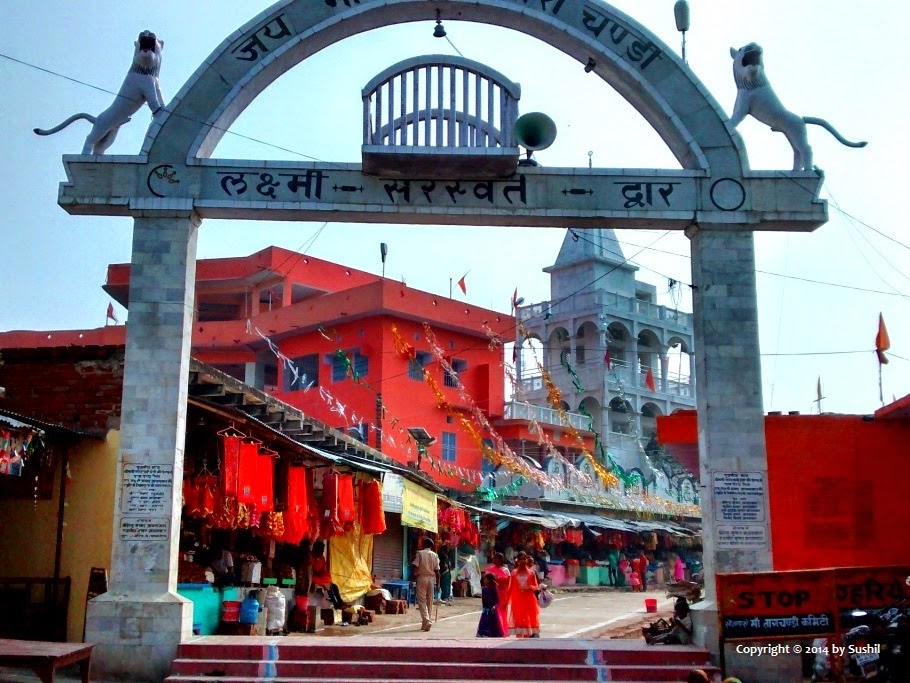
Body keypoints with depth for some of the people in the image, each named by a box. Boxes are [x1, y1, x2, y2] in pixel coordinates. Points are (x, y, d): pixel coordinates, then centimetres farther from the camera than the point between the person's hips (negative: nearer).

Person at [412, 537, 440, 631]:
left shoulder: (419, 553, -3)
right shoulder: (435, 555, 4)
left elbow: (416, 567, -9)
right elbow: (437, 570, 3)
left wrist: (414, 578, -2)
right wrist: (438, 582, 10)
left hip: (421, 578, -3)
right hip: (431, 578, 3)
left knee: (421, 600, -3)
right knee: (429, 601, 11)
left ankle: (426, 620, -20)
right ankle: (426, 623, 16)